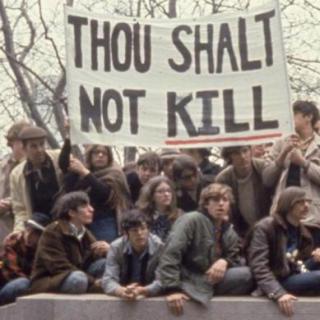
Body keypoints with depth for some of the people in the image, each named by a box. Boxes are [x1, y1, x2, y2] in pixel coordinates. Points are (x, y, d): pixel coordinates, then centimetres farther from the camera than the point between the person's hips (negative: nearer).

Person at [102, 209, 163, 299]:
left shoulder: (160, 247, -11)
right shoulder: (116, 247, -7)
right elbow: (108, 280, -12)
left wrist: (142, 290, -34)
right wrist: (122, 291, -33)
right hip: (123, 299, 0)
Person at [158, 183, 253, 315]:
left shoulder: (229, 231, 12)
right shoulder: (191, 220, -9)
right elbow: (170, 254, -19)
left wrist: (224, 261, -13)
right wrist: (172, 289, -29)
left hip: (212, 280, 6)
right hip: (188, 281, -6)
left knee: (245, 274, -16)